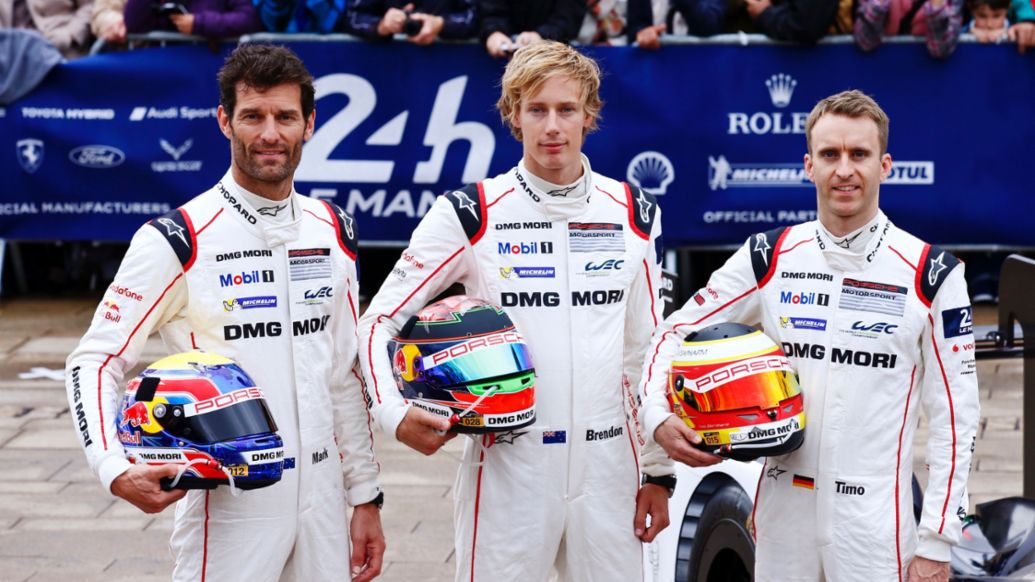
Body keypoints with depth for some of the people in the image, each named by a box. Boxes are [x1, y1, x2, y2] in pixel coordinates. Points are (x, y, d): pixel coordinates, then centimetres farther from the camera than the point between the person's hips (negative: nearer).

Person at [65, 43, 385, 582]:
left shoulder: (333, 232, 8)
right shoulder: (177, 242, -10)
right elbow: (94, 363, -8)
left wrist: (365, 495, 12)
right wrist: (115, 471, -24)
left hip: (321, 497, 5)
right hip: (228, 504, -5)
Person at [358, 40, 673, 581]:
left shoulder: (632, 213, 7)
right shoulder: (470, 215, -3)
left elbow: (646, 350, 12)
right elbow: (379, 321, -1)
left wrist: (658, 472, 10)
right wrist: (394, 412, -18)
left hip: (608, 469, 3)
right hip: (507, 470, -3)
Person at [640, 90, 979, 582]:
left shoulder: (930, 274, -4)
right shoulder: (769, 258, 3)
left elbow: (954, 415, -3)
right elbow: (676, 332, 10)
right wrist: (658, 415, -9)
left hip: (878, 523, -2)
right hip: (782, 510, 3)